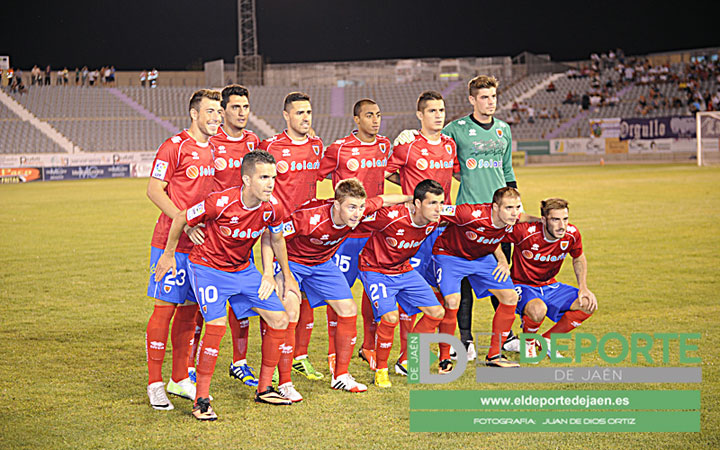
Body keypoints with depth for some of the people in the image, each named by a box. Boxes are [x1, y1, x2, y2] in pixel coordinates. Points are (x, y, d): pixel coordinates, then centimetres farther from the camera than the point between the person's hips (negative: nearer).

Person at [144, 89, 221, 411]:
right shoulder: (175, 146, -9)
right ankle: (155, 384, 2)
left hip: (201, 243, 7)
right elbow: (154, 190, -11)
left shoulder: (213, 149, 13)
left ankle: (180, 379, 20)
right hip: (172, 242, -7)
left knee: (189, 310, 11)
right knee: (165, 308, -4)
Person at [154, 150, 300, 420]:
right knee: (217, 325, -24)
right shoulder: (221, 203, -29)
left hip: (243, 270, 6)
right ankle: (201, 400, -12)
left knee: (279, 320, 1)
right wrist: (168, 255, -1)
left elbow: (276, 240, 9)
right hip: (207, 267, -6)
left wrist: (287, 277, 20)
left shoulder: (273, 209, -14)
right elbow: (180, 219, -13)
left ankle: (264, 389, 16)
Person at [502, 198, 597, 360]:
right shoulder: (526, 232, -28)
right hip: (523, 286, -6)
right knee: (538, 310, -39)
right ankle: (527, 343, -3)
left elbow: (579, 258, 10)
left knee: (588, 305, -13)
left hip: (549, 286, 6)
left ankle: (546, 340, 4)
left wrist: (583, 287, -2)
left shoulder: (572, 234, -12)